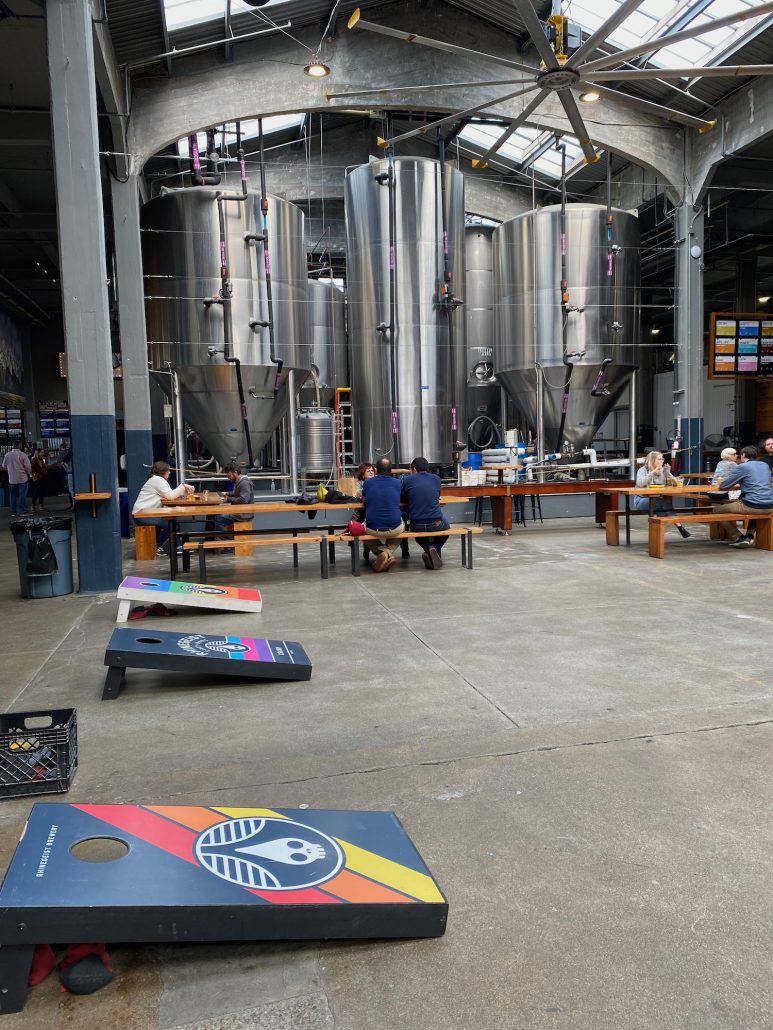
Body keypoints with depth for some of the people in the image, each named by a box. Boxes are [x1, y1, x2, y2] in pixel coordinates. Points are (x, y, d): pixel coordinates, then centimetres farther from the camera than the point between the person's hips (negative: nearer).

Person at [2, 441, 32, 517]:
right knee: (22, 495, 0)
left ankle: (13, 511, 15)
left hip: (12, 479, 4)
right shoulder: (22, 455, -14)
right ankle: (23, 511, -1)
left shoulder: (7, 455, -1)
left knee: (13, 495, 12)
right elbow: (28, 467, -13)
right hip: (22, 478, -4)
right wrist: (29, 473, 7)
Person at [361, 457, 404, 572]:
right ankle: (388, 552, 7)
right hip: (394, 529, 0)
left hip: (372, 529, 0)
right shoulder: (397, 483, 2)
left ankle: (382, 551, 7)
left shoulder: (367, 483, 1)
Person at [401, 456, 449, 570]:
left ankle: (429, 548, 6)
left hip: (416, 525, 0)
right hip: (436, 524, 0)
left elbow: (402, 498, 14)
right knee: (445, 523, 35)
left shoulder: (408, 480, 2)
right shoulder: (436, 478, 8)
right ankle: (435, 549, 9)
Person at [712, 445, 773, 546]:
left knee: (718, 509, 7)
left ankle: (739, 538, 7)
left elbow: (723, 485, -1)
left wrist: (734, 482, 20)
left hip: (752, 506, -7)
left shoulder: (742, 467, -4)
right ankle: (749, 536, 27)